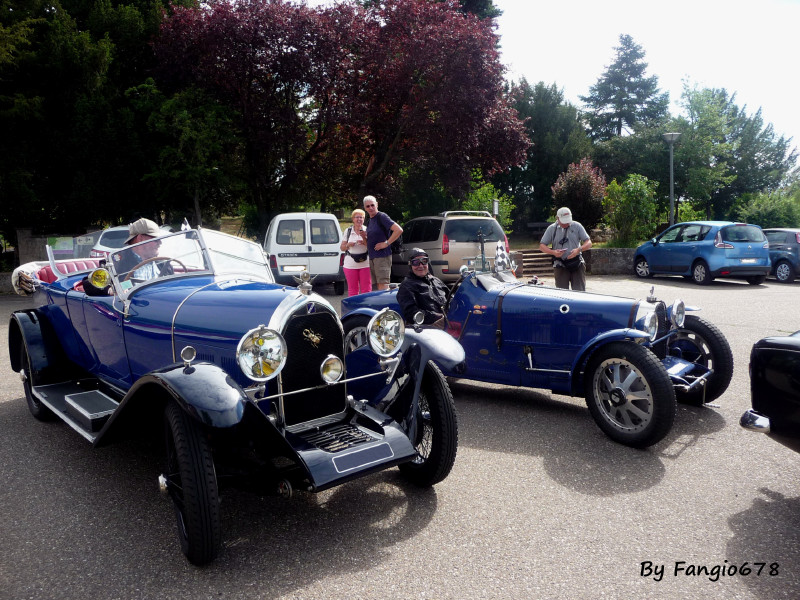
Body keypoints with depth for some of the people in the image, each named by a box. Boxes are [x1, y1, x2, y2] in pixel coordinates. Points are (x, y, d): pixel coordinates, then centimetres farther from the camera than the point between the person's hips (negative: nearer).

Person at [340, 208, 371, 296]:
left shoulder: (367, 231, 4)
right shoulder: (348, 231, 10)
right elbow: (342, 248, 12)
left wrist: (364, 238, -14)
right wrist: (348, 245, -8)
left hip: (365, 263, -1)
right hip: (350, 265, 2)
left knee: (366, 289, -3)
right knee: (352, 289, 6)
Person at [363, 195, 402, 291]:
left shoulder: (382, 217, -10)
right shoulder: (369, 221, 17)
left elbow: (399, 230, -20)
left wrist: (386, 243, -18)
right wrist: (364, 237, 6)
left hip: (382, 256, -9)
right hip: (372, 257, 9)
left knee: (383, 286, -13)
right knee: (379, 287, 11)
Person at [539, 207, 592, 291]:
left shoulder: (577, 226, 5)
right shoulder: (552, 228, 5)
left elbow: (589, 243, 4)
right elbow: (542, 246, 5)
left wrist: (578, 249, -17)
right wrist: (553, 252, -14)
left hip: (577, 265, 0)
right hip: (560, 265, 0)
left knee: (580, 292, -2)